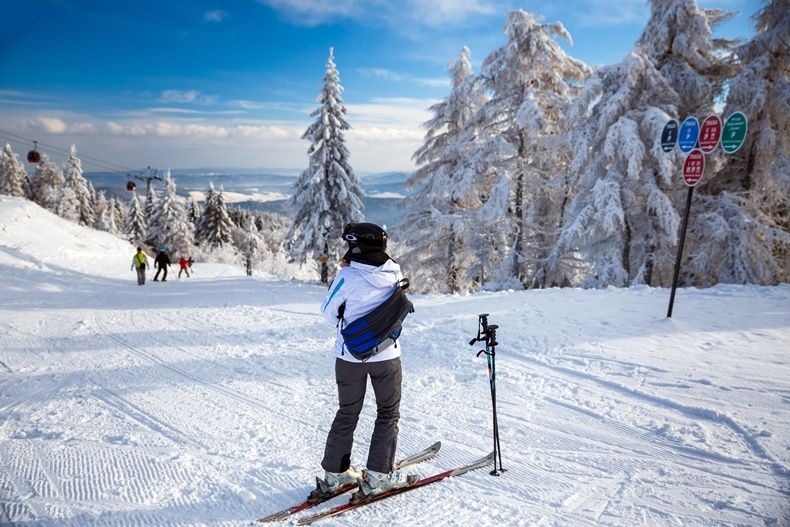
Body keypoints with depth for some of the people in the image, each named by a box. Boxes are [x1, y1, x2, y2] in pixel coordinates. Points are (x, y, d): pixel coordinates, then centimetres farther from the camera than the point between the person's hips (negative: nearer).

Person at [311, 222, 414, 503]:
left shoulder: (348, 277, -18)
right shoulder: (395, 272, -8)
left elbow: (328, 312, -4)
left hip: (350, 356, 0)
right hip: (386, 355, 1)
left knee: (347, 413, 17)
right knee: (388, 414, 16)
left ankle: (335, 472, 26)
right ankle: (378, 476, 15)